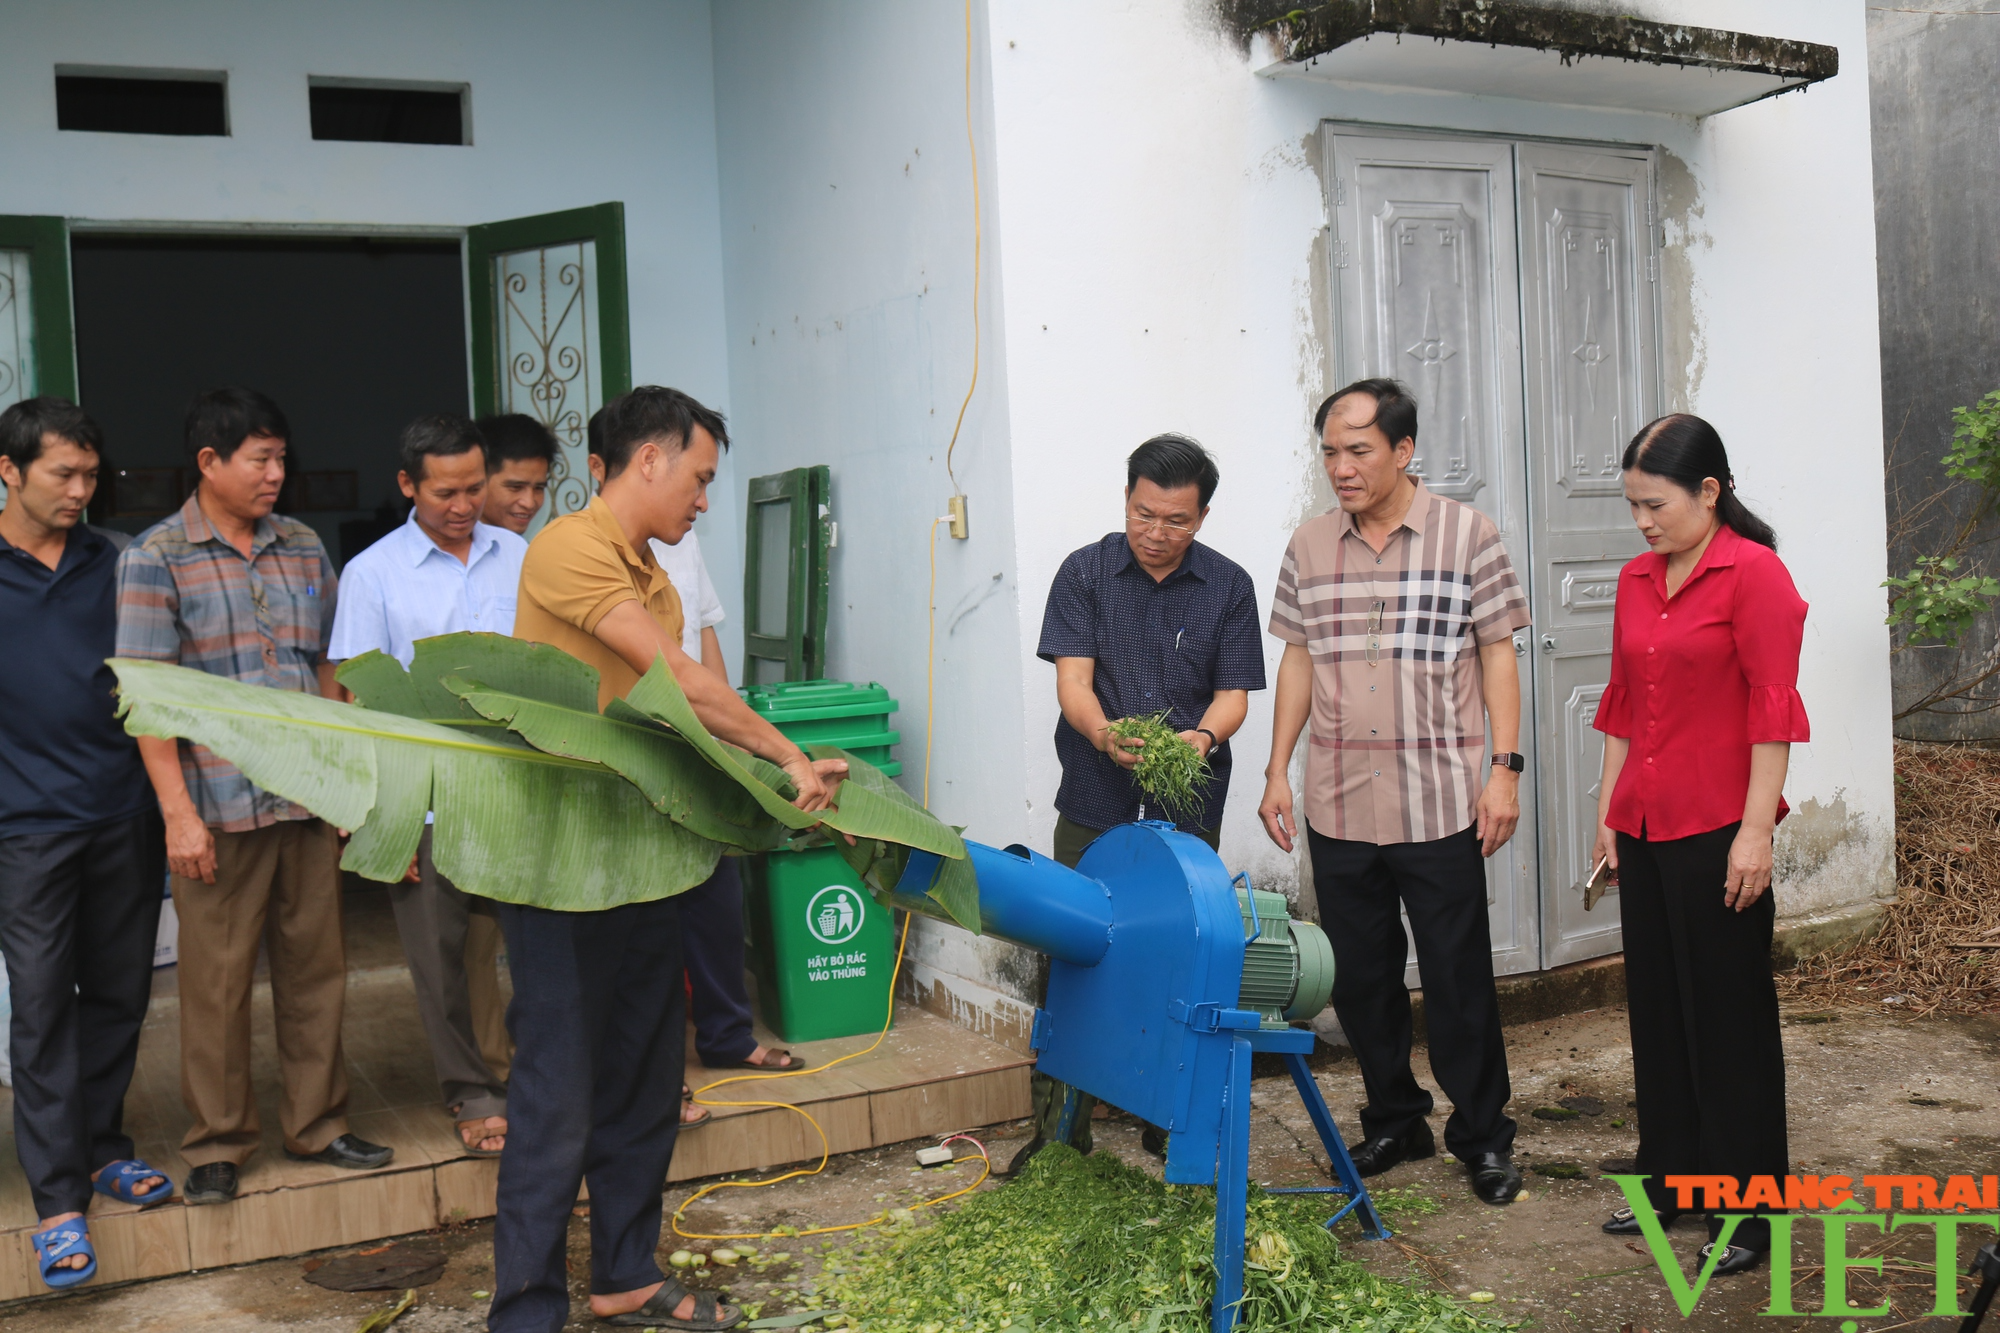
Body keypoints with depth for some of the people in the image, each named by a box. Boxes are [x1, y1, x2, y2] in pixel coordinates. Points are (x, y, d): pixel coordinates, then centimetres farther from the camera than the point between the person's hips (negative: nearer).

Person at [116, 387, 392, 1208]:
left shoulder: (304, 548, 10)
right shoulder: (155, 558, -4)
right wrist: (179, 812, -14)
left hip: (308, 800, 5)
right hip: (219, 806, -4)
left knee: (315, 964, 11)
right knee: (217, 978, 5)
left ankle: (315, 1124, 25)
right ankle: (217, 1144, 19)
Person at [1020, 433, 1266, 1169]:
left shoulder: (1229, 586, 5)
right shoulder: (1084, 573, 2)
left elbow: (1233, 691, 1)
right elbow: (1072, 679, -7)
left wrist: (1204, 734, -22)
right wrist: (1104, 734, -29)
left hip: (1189, 810, 1)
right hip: (1095, 807, 0)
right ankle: (1059, 1124, 12)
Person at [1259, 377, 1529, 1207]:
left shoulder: (1467, 534, -3)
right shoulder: (1308, 546, 7)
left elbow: (1497, 653, -1)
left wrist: (1504, 767, -9)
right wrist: (1277, 771, 8)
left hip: (1440, 805, -4)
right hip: (1336, 805, 4)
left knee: (1458, 979, 4)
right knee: (1359, 978, 12)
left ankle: (1482, 1135, 21)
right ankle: (1393, 1121, 29)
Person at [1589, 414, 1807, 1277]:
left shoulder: (1753, 574, -10)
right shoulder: (1636, 580, 11)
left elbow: (1772, 711, -13)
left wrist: (1756, 829, -16)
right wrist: (1607, 812, 13)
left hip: (1717, 830, -7)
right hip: (1644, 828, 7)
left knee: (1728, 1013, 2)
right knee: (1658, 1004, 15)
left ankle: (1748, 1207, 14)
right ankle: (1671, 1176, 29)